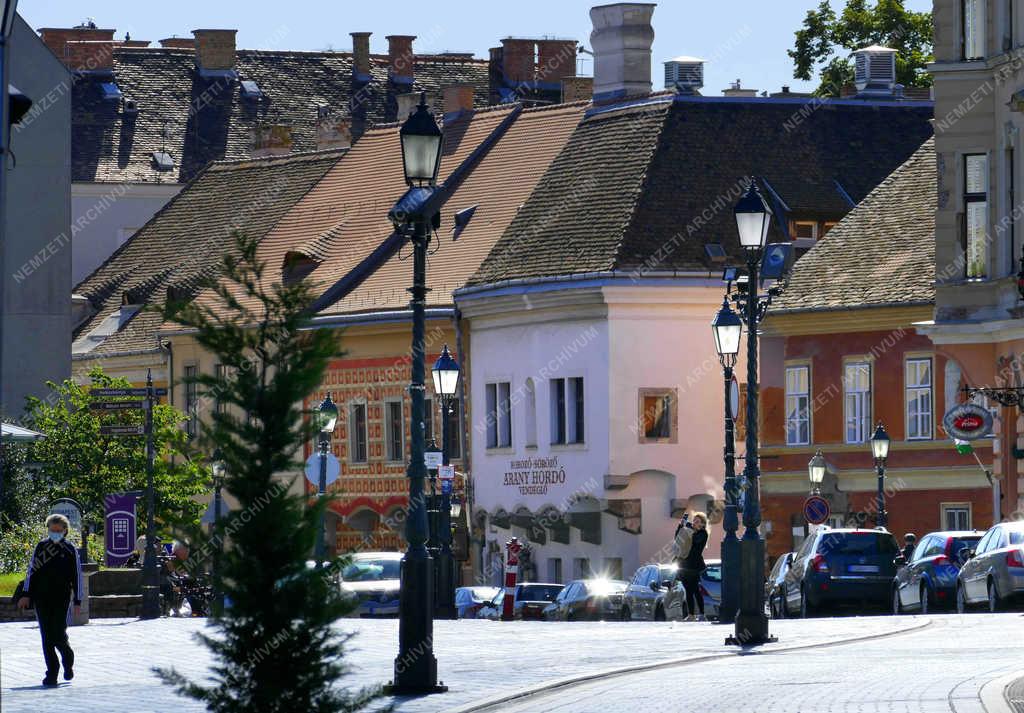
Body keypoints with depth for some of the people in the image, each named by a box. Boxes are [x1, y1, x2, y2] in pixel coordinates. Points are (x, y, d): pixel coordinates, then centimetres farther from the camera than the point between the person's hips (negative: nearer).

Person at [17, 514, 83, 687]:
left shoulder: (70, 550, 1)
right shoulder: (41, 547, 7)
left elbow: (77, 577, 3)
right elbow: (32, 571, 10)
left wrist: (77, 602, 0)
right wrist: (26, 594, 3)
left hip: (62, 599, -2)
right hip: (42, 599, 2)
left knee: (59, 636, -8)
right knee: (47, 637, 0)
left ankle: (68, 660, 23)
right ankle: (51, 674, 6)